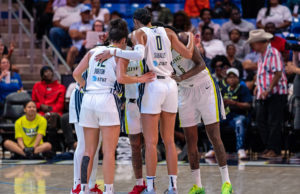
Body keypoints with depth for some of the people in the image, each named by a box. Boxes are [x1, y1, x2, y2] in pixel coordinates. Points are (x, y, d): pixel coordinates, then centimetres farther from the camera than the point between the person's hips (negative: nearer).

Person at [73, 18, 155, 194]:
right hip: (107, 100, -5)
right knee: (109, 151, -2)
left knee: (89, 151, 9)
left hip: (88, 100, 5)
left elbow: (76, 73, 11)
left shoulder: (94, 51, 14)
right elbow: (120, 78, -14)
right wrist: (140, 79, -2)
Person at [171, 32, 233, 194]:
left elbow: (201, 64, -19)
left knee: (214, 137, -7)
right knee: (190, 140, 2)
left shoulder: (182, 39, -16)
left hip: (204, 87, -6)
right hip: (185, 92, 6)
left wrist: (181, 77, -30)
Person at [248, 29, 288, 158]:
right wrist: (258, 87, 16)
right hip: (264, 95, 9)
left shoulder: (273, 53, -13)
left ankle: (274, 150, -1)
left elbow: (278, 74, -19)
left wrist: (268, 90, -21)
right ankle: (268, 147, 13)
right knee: (261, 121, 6)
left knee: (274, 123, -6)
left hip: (276, 93, -9)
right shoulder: (262, 55, 16)